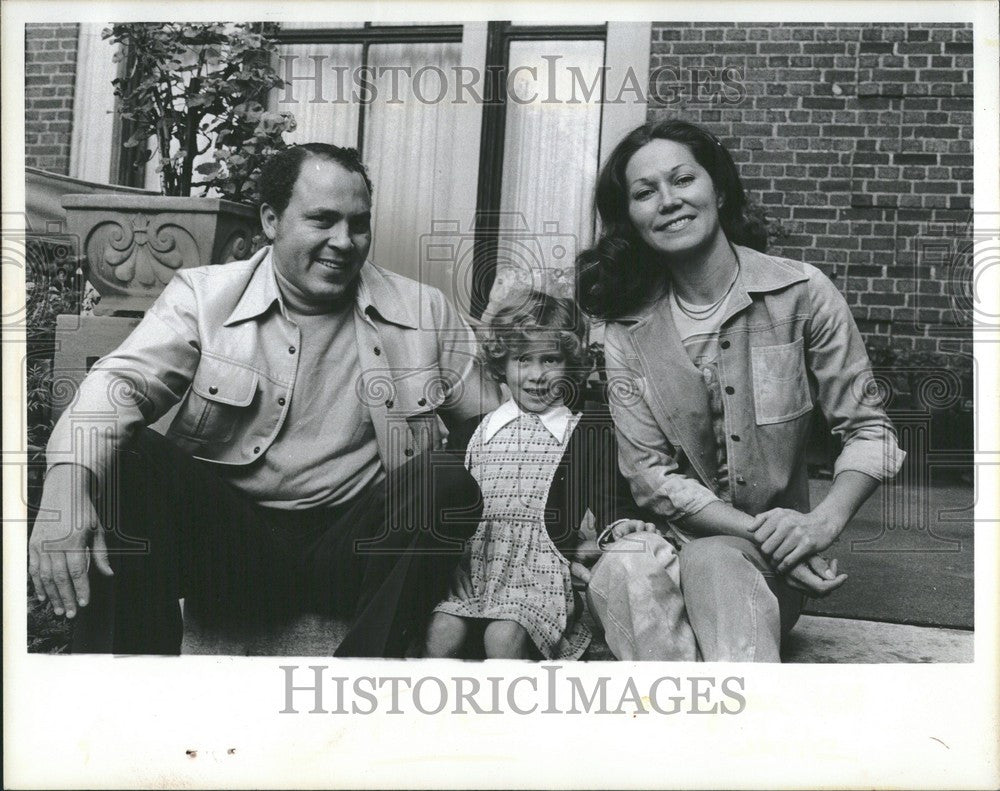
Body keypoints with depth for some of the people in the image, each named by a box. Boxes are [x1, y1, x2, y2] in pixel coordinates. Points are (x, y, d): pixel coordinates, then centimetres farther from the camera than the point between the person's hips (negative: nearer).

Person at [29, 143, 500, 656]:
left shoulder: (425, 312, 8)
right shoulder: (203, 296, 4)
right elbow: (122, 381, -11)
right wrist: (67, 484, -32)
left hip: (355, 549, 1)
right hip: (225, 540, 0)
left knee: (450, 485, -26)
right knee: (126, 457, -24)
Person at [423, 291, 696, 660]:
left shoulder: (589, 433, 6)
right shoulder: (477, 430, 16)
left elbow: (607, 495, 7)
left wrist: (619, 523, -14)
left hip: (543, 569, -3)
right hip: (475, 564, 3)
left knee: (504, 636, -28)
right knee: (442, 633, -21)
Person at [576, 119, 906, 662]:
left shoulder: (802, 293, -4)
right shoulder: (627, 331, 0)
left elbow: (867, 430, -2)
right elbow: (650, 475, -4)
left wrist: (824, 523, -21)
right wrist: (759, 532, -17)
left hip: (777, 548, -3)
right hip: (680, 534, 3)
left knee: (712, 563, -36)